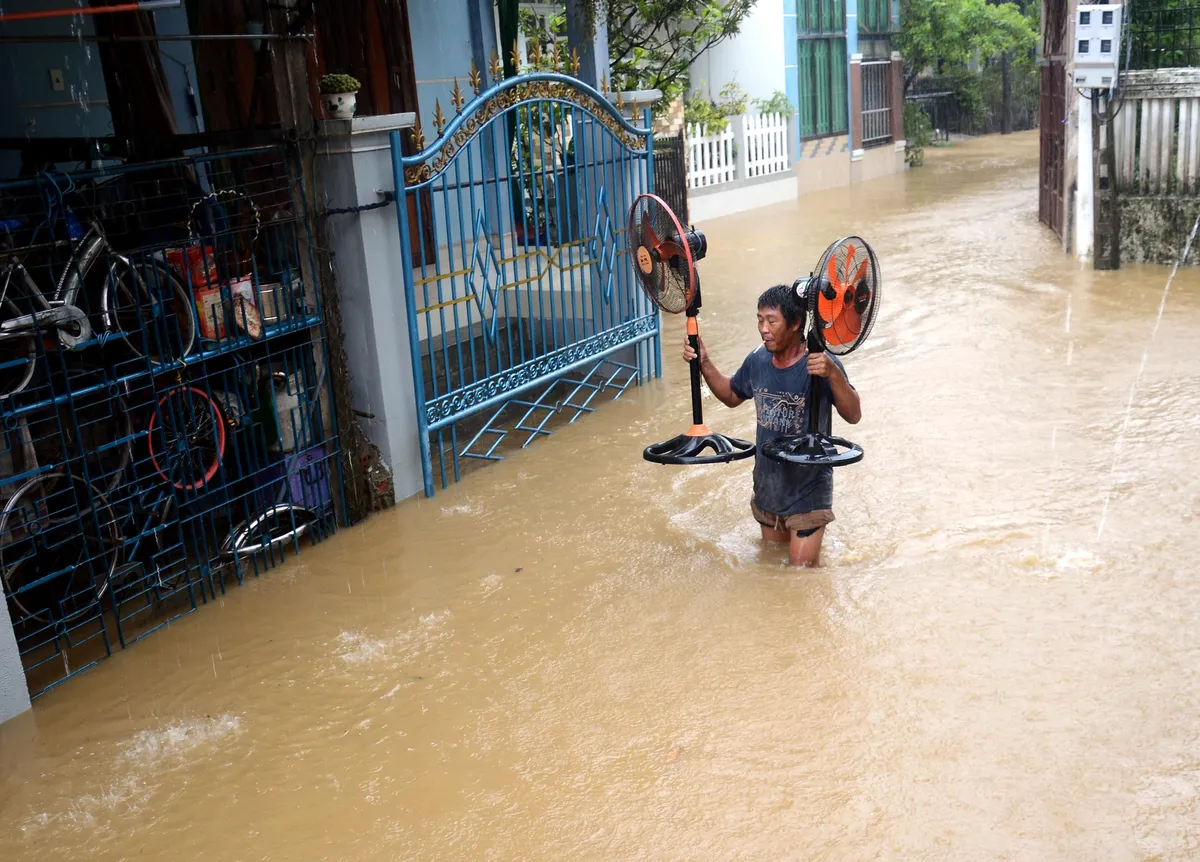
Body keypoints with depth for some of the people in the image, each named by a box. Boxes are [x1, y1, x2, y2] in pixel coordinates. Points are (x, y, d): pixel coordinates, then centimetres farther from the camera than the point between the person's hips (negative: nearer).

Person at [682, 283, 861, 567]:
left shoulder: (820, 364, -21)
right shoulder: (758, 360, -4)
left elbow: (853, 415, -31)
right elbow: (731, 396, 15)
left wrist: (833, 373, -48)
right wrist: (704, 364, 0)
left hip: (808, 490, -6)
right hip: (767, 487, 6)